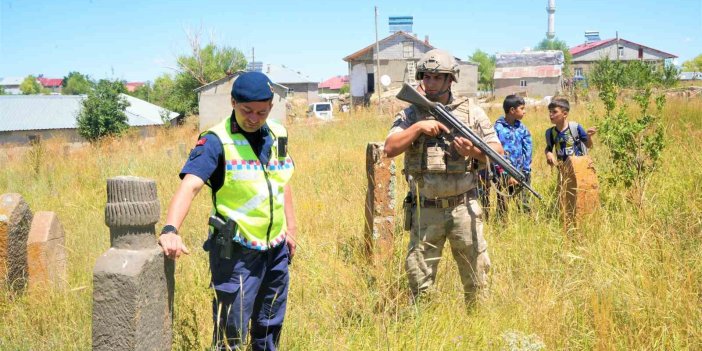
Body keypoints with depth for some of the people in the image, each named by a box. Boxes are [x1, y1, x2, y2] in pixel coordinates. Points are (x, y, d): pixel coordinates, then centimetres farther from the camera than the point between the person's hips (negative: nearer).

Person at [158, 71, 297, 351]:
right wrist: (170, 230, -43)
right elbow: (189, 185, -28)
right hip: (235, 252, -6)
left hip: (276, 248, 6)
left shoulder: (278, 134, 5)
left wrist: (290, 228, 17)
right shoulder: (217, 141, -15)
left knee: (270, 327, 20)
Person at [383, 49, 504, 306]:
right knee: (418, 275, 7)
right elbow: (390, 149, -7)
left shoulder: (472, 113, 3)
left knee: (476, 270, 7)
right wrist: (418, 127, -16)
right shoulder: (410, 115, 4)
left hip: (463, 207, 0)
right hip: (425, 210, 1)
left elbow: (497, 150, 4)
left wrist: (473, 151, -16)